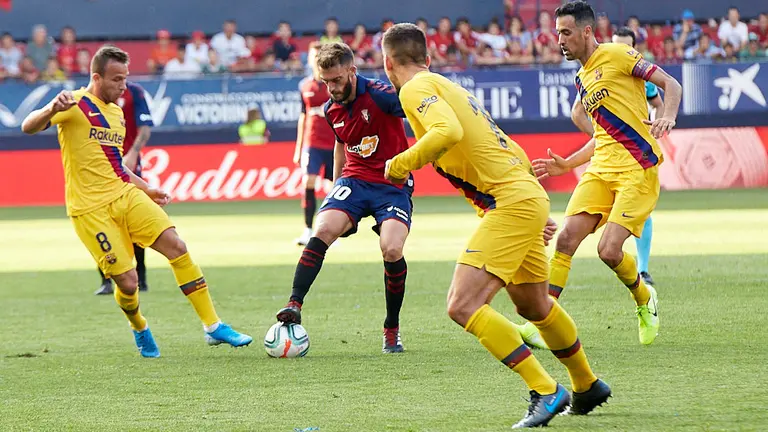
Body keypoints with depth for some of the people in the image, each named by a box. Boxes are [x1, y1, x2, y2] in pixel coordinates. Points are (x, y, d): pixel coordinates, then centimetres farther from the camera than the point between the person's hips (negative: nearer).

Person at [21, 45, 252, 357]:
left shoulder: (117, 112, 17)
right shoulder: (76, 105, -8)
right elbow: (28, 127, -20)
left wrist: (146, 189, 26)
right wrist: (52, 110, -40)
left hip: (125, 195, 7)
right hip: (90, 208, -7)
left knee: (176, 247, -10)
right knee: (127, 282, -11)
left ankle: (213, 327, -5)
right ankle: (140, 330, 23)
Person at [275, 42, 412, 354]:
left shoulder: (379, 95, -16)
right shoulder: (331, 110, 5)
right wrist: (336, 185, 27)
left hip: (393, 185, -5)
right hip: (354, 180, 5)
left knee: (391, 249, -23)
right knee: (322, 230, -23)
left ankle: (392, 329, -3)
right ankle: (294, 305, -24)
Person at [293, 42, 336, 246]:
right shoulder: (305, 86, 9)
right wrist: (298, 148, 16)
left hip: (335, 144, -2)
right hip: (312, 143, 2)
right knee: (308, 183, -13)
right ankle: (308, 231, -11)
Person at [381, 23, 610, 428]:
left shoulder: (415, 89, -7)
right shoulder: (448, 87, 21)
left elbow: (448, 132, -28)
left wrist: (401, 163, -14)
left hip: (510, 203, -10)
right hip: (528, 196, 10)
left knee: (463, 307, -14)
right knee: (533, 305, 26)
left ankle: (546, 391, -16)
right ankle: (587, 386, 43)